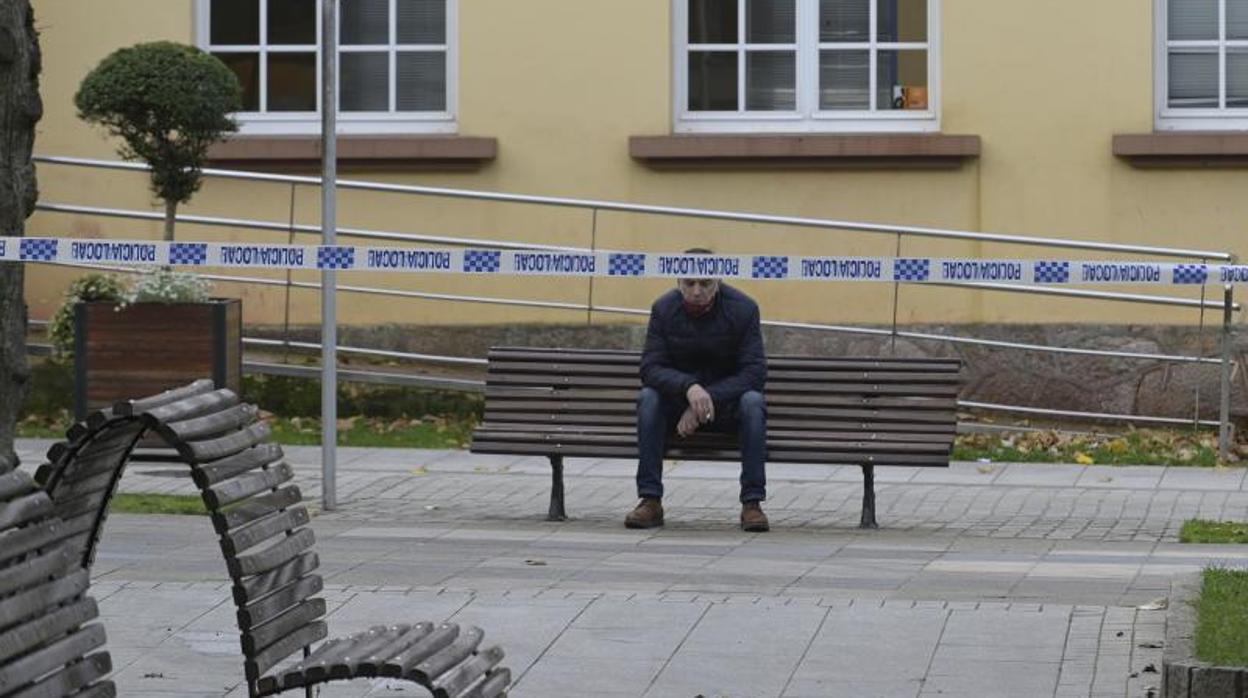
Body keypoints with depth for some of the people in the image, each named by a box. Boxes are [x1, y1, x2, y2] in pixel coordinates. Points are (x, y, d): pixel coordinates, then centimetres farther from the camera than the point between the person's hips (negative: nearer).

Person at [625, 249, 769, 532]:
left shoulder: (743, 308, -13)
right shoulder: (664, 309, -9)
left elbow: (754, 371, -18)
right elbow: (650, 368, -16)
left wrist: (707, 398, -29)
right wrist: (688, 388, -37)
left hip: (727, 401, -1)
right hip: (678, 398, 1)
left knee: (752, 402, -33)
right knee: (648, 398, -28)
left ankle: (752, 503, -31)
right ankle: (650, 502, -28)